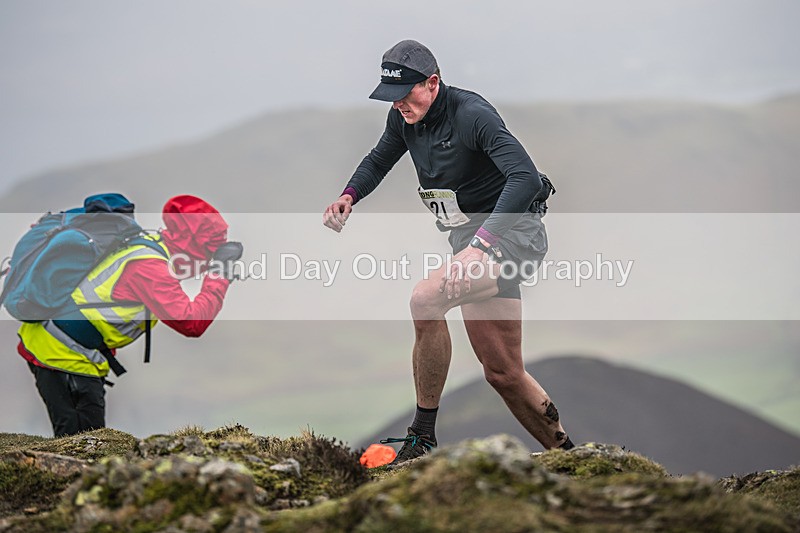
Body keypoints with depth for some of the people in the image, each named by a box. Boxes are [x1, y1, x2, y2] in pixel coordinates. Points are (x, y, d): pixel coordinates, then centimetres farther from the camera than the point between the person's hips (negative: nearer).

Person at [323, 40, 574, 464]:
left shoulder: (471, 114, -21)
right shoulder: (404, 118, 2)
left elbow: (525, 177, -33)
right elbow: (379, 160, 23)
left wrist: (479, 244, -41)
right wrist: (349, 196, 1)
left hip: (511, 232, -9)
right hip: (471, 238, 9)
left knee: (425, 300, -31)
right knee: (502, 373, 10)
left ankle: (422, 439, -22)